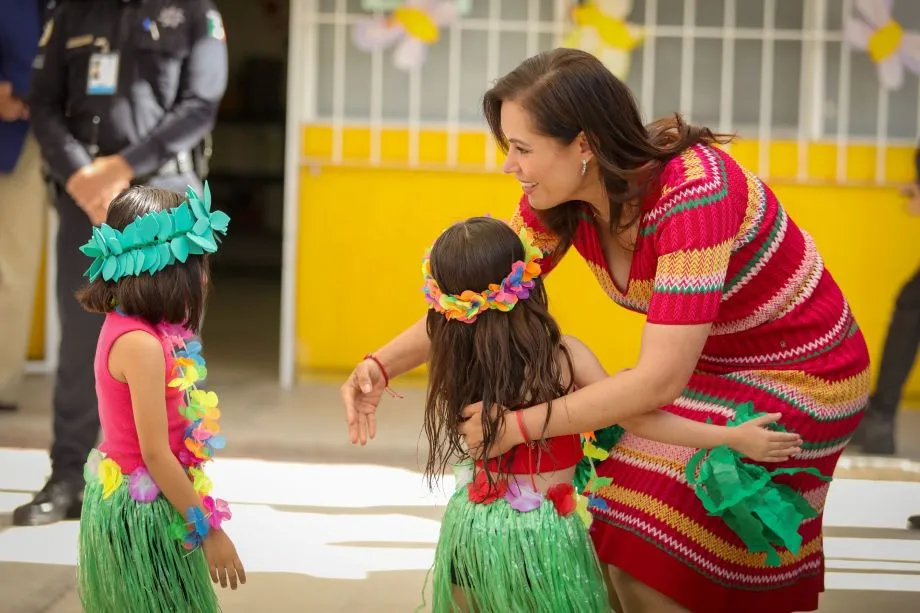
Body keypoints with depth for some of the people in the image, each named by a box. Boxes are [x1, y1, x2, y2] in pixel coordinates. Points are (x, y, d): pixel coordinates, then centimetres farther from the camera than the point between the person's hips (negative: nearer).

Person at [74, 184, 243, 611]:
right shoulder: (141, 344, -24)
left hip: (129, 502, 9)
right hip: (141, 513, -9)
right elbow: (155, 454, -23)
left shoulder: (126, 326, 3)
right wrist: (209, 531, -18)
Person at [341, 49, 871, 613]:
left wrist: (519, 425, -29)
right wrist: (381, 367, -16)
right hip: (708, 368, 7)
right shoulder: (558, 198, -11)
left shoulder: (692, 195, -34)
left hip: (797, 375, -7)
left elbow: (659, 380, -34)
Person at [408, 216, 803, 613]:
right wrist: (734, 438, -10)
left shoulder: (453, 368, -6)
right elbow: (637, 420, -13)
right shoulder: (564, 357, -15)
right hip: (542, 530, -3)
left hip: (472, 522, 3)